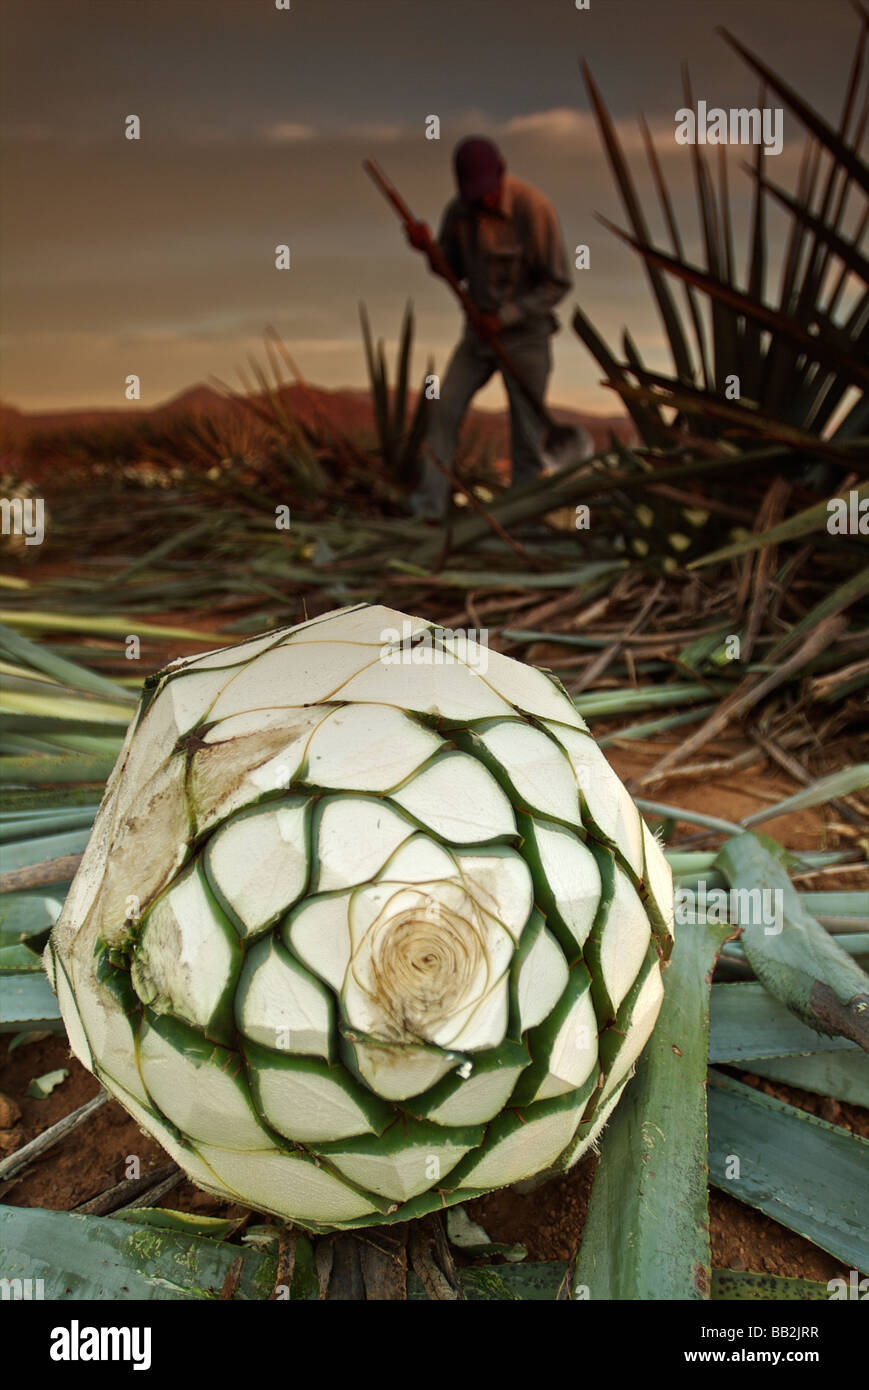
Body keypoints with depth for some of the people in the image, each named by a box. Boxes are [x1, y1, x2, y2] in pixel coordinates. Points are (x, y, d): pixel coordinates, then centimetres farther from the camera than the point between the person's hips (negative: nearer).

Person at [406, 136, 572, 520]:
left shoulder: (534, 208, -20)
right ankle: (427, 510, -10)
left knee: (527, 434, 0)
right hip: (479, 331, 5)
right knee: (444, 409, -10)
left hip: (526, 334, -4)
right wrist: (428, 247, -14)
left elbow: (558, 283, -15)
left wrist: (504, 317, -22)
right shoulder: (459, 211, -5)